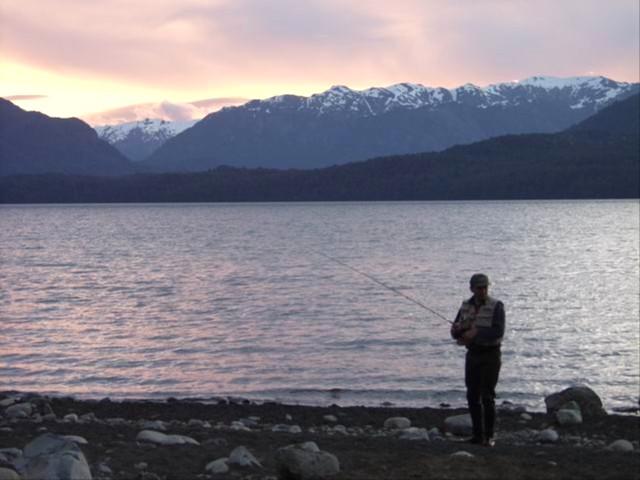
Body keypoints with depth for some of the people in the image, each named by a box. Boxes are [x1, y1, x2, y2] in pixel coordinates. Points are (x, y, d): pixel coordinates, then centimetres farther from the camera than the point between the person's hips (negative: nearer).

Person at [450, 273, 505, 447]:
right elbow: (455, 331, 8)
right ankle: (477, 434, 14)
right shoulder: (466, 306, 8)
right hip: (472, 354, 6)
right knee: (472, 396, 6)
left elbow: (498, 332, -20)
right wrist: (458, 329, -15)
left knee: (487, 396, -9)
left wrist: (475, 333, -23)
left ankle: (489, 436, -2)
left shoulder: (496, 306, -9)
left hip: (490, 355, -6)